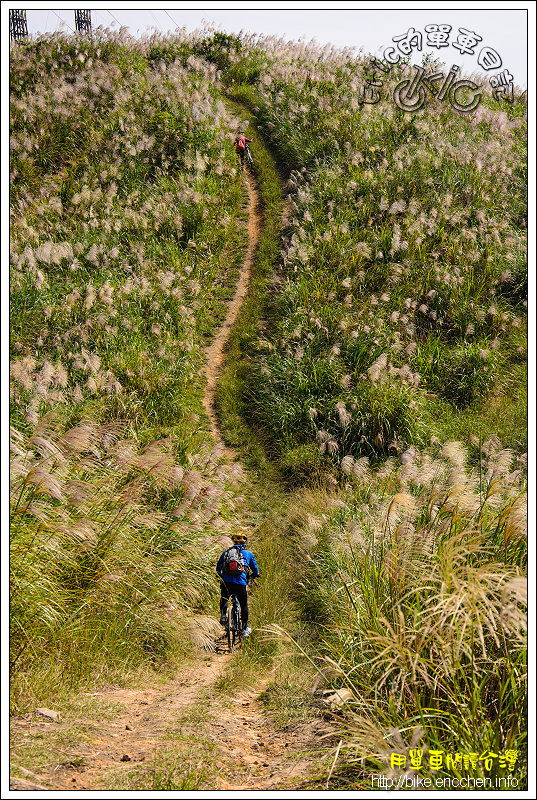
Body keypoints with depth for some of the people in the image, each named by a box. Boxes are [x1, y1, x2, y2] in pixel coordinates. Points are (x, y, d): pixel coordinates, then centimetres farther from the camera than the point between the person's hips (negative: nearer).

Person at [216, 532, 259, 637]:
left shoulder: (226, 552, 16)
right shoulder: (248, 554, 12)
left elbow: (218, 568, 22)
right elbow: (255, 569, 20)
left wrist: (222, 576, 42)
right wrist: (254, 575, 42)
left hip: (227, 581, 1)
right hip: (240, 582, -1)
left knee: (224, 599, 27)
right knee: (244, 605, 15)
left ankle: (223, 614, 0)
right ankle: (245, 628, 17)